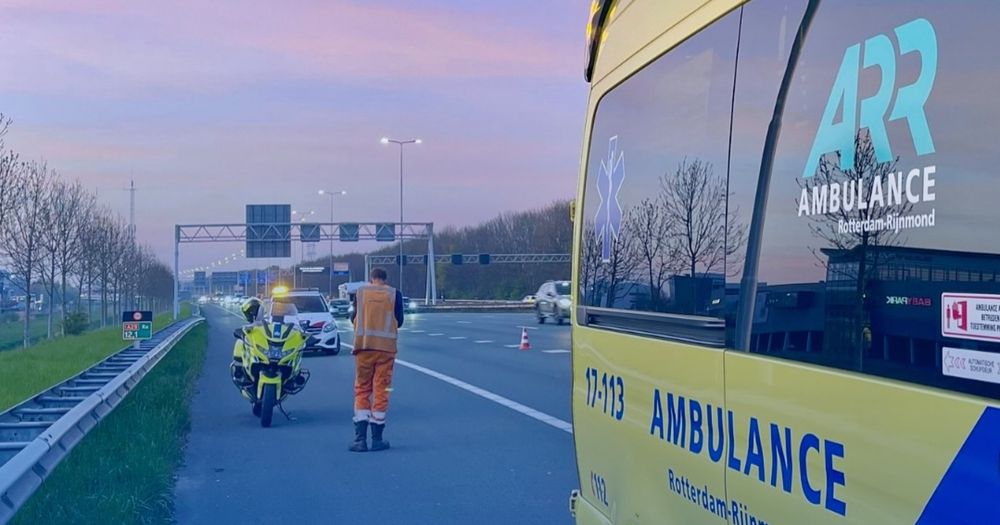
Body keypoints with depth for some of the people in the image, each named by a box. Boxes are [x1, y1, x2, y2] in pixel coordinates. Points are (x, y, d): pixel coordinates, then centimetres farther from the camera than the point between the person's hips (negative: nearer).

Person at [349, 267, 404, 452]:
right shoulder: (394, 294, 3)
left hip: (364, 345, 1)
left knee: (362, 390, 7)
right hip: (386, 346, -1)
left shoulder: (360, 292, 5)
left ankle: (360, 439, -2)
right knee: (381, 390, 5)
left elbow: (353, 318, 11)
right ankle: (377, 439, 7)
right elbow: (399, 321, 4)